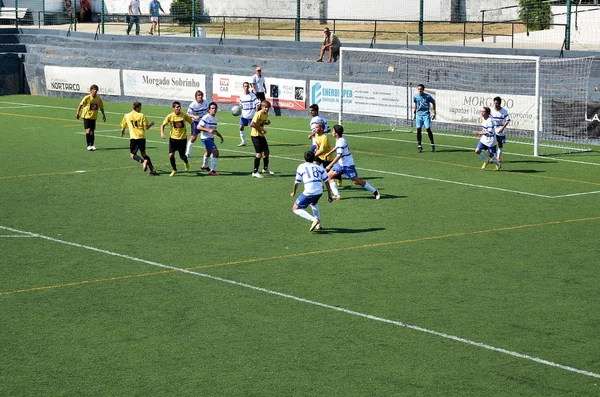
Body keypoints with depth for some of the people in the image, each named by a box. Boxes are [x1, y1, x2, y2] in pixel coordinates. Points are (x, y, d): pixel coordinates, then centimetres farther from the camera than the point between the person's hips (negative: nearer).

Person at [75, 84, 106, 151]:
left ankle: (92, 145, 20)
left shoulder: (98, 99, -1)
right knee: (88, 130, -14)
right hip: (86, 116, -4)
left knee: (92, 131, 9)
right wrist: (77, 113, -18)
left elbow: (101, 107, 13)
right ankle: (88, 145, -10)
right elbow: (81, 104, -12)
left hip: (94, 117, 4)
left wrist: (103, 115, 13)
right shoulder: (87, 98, -14)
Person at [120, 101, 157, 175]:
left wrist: (122, 133, 35)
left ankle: (143, 161, -26)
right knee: (143, 153, 17)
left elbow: (122, 128, 12)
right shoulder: (141, 115, 1)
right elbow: (146, 128, -2)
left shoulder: (126, 116, 5)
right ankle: (152, 168, 6)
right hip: (142, 137, 2)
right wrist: (151, 124, 19)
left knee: (132, 154, 2)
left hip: (134, 138, -2)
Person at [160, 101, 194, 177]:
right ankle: (174, 170, 11)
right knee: (171, 155, -11)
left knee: (182, 156, 6)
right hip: (173, 138, 0)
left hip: (183, 138, 0)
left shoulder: (184, 115, -10)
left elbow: (192, 123, 4)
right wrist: (162, 133, -20)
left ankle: (186, 163, 42)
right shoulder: (170, 116, -11)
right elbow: (163, 125, -3)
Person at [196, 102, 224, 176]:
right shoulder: (206, 117, -19)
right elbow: (198, 127, -21)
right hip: (205, 138, -10)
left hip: (211, 138, 10)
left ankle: (204, 166, 57)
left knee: (209, 151, 31)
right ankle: (212, 171, -14)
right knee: (215, 151, -19)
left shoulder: (215, 118, 7)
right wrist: (208, 130, -30)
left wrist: (220, 136, 12)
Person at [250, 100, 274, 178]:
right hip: (255, 135, -9)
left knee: (266, 151, 16)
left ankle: (265, 169, 35)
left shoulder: (266, 114, 7)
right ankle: (255, 172, -4)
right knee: (259, 153, -11)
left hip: (261, 135, 9)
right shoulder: (259, 114, -20)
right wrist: (261, 130, -24)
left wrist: (267, 122, 1)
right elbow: (252, 124, -27)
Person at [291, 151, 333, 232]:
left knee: (296, 208, 7)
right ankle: (318, 225, 30)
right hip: (319, 192, 5)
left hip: (309, 192, -5)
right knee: (313, 204, 37)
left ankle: (314, 220, -13)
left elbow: (296, 182, 10)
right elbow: (327, 181, 13)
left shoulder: (301, 167, 9)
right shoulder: (319, 167, 17)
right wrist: (329, 194, 21)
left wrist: (294, 193, 27)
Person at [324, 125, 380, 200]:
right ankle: (337, 195, -1)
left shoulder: (341, 142, -24)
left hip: (347, 165, -10)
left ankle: (375, 192, 6)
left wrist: (330, 166, -26)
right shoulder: (339, 140, 4)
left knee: (356, 181, -6)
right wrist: (328, 153, 31)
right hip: (341, 164, 10)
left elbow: (338, 156, -28)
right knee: (329, 176, 1)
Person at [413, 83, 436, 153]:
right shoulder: (415, 96, 2)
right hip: (419, 114, 3)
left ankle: (432, 144, 6)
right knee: (418, 129, -5)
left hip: (426, 114, -3)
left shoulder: (427, 96, -8)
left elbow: (433, 103, 6)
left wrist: (434, 112, 4)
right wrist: (414, 112, 22)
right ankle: (419, 146, 4)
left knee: (428, 129, -9)